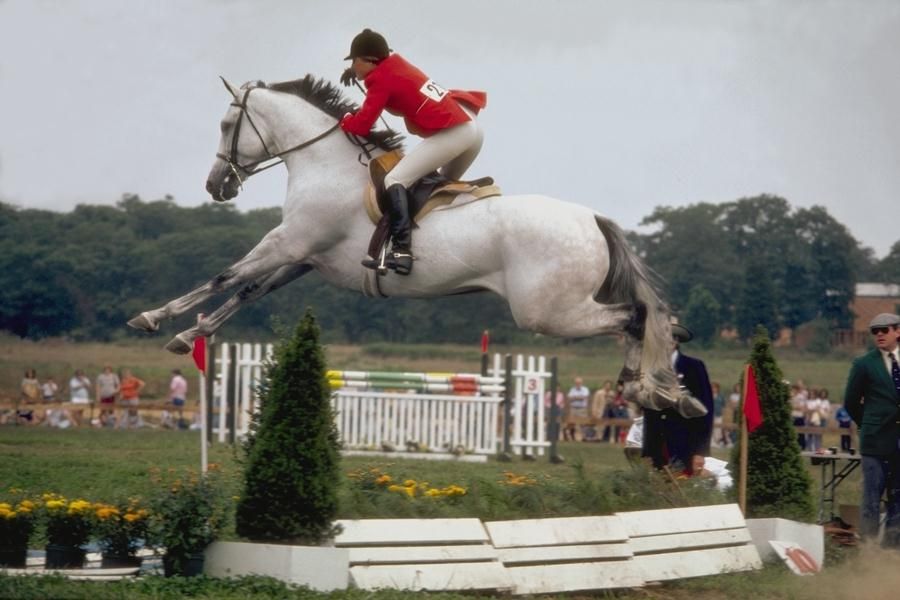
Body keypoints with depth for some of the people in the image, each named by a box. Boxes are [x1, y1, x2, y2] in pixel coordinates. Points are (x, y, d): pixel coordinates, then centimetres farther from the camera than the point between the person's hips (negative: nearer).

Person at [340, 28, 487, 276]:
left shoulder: (381, 80, -3)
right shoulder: (397, 67, 19)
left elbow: (361, 126, -5)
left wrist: (343, 120, 17)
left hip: (452, 132, -9)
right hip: (473, 127, 9)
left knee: (395, 180, -12)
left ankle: (401, 251, -26)